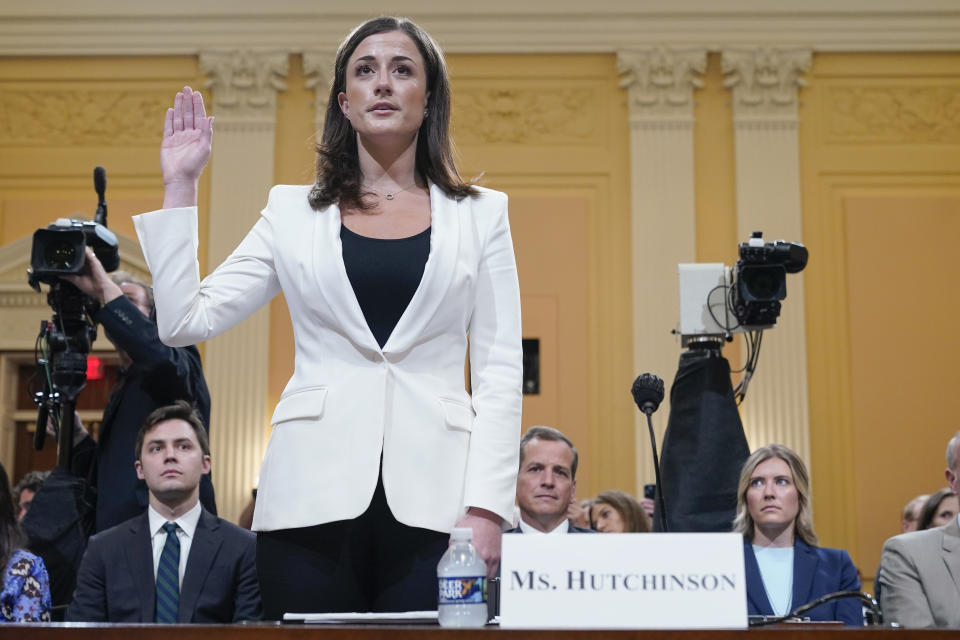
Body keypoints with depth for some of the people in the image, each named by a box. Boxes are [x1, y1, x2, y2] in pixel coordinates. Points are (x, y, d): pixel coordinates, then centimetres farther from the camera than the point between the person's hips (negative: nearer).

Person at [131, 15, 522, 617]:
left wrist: (487, 505, -5)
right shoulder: (294, 212, 12)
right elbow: (186, 321, 6)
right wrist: (180, 186, 5)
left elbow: (500, 368, 5)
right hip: (315, 498, 1)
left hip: (432, 500, 0)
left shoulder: (481, 214, 10)